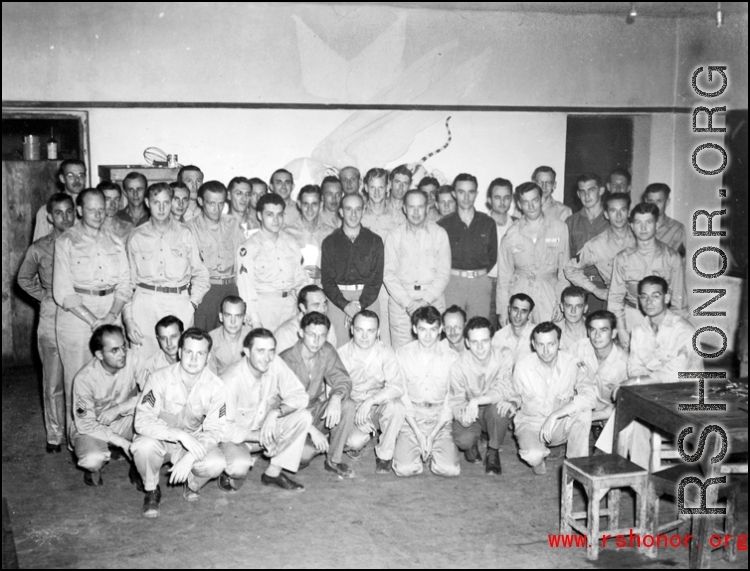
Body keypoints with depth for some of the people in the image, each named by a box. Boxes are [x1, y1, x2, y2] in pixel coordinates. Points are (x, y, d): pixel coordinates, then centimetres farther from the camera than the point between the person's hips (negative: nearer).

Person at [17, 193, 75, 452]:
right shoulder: (39, 249, 1)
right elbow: (24, 279, 15)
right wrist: (46, 297, 4)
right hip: (52, 316, 0)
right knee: (53, 381, 4)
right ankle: (55, 435, 17)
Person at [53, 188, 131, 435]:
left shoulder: (115, 243, 12)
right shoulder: (66, 242, 0)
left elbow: (124, 285, 8)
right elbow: (62, 291, -6)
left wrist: (111, 316, -8)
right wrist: (92, 320, -14)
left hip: (110, 315, 3)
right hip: (75, 314, -3)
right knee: (77, 379, -1)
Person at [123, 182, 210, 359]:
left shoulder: (184, 234, 9)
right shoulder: (137, 237, 8)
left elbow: (200, 273, 13)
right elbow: (128, 279, 10)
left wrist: (193, 303, 1)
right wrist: (128, 317, 3)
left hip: (179, 304, 0)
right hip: (145, 303, 0)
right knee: (144, 359, -5)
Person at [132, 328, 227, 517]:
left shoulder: (215, 386, -15)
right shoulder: (159, 378, -20)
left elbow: (215, 430, -15)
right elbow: (142, 421, -28)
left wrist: (190, 457, -31)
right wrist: (180, 434, -40)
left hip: (194, 443, 1)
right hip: (159, 439, -1)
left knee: (216, 464, -29)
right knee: (144, 445, -36)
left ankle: (192, 485, 10)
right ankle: (151, 491, -3)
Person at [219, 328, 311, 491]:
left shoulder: (275, 363, -15)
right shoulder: (231, 381, -27)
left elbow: (299, 395, -13)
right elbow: (224, 429, -23)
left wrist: (275, 412, -30)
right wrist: (259, 437, -27)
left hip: (266, 427, 6)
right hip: (236, 435, -6)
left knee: (303, 416, -17)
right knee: (240, 466, -37)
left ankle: (273, 472, -5)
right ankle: (233, 473, 3)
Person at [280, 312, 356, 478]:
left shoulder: (327, 351, -6)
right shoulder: (287, 360, -21)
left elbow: (342, 380, -7)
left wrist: (336, 397, -31)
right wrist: (313, 430, -30)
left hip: (316, 410, 5)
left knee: (347, 405, -22)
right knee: (305, 454, -30)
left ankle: (334, 461, -8)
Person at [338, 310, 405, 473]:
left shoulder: (386, 353, -12)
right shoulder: (341, 355, -10)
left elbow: (397, 387, -22)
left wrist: (371, 400, -34)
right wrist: (356, 417, -19)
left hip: (380, 407, 0)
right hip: (352, 409, 0)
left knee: (396, 405, -33)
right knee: (355, 441, -27)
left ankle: (385, 454, -8)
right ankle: (353, 445, 15)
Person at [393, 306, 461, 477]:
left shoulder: (452, 357, -4)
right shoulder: (402, 354, -4)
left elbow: (451, 401, -3)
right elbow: (402, 397, -4)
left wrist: (432, 435, -11)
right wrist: (418, 434, -12)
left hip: (440, 419, 0)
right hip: (411, 418, 0)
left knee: (449, 469, -18)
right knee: (405, 469, -19)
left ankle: (435, 448, 15)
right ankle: (420, 450, 15)